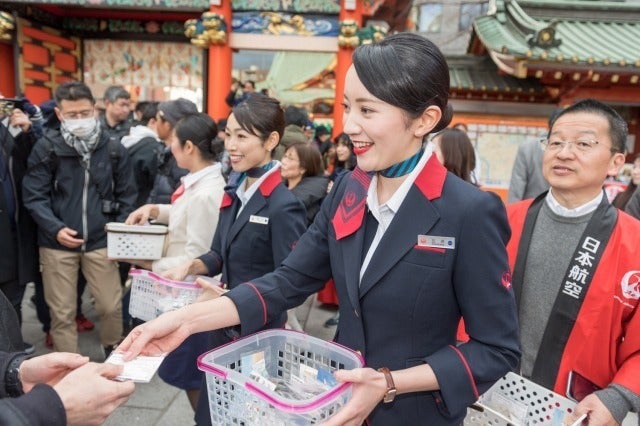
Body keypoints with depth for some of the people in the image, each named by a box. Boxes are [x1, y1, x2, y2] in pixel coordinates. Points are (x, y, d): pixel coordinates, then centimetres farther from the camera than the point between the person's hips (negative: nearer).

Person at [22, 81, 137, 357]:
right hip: (57, 243, -1)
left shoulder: (113, 149, 1)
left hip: (100, 241, 1)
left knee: (112, 305, 9)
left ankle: (113, 353, 37)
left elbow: (126, 194, 5)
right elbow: (34, 196, -5)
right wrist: (55, 229, -20)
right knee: (62, 312, 10)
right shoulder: (46, 148, -4)